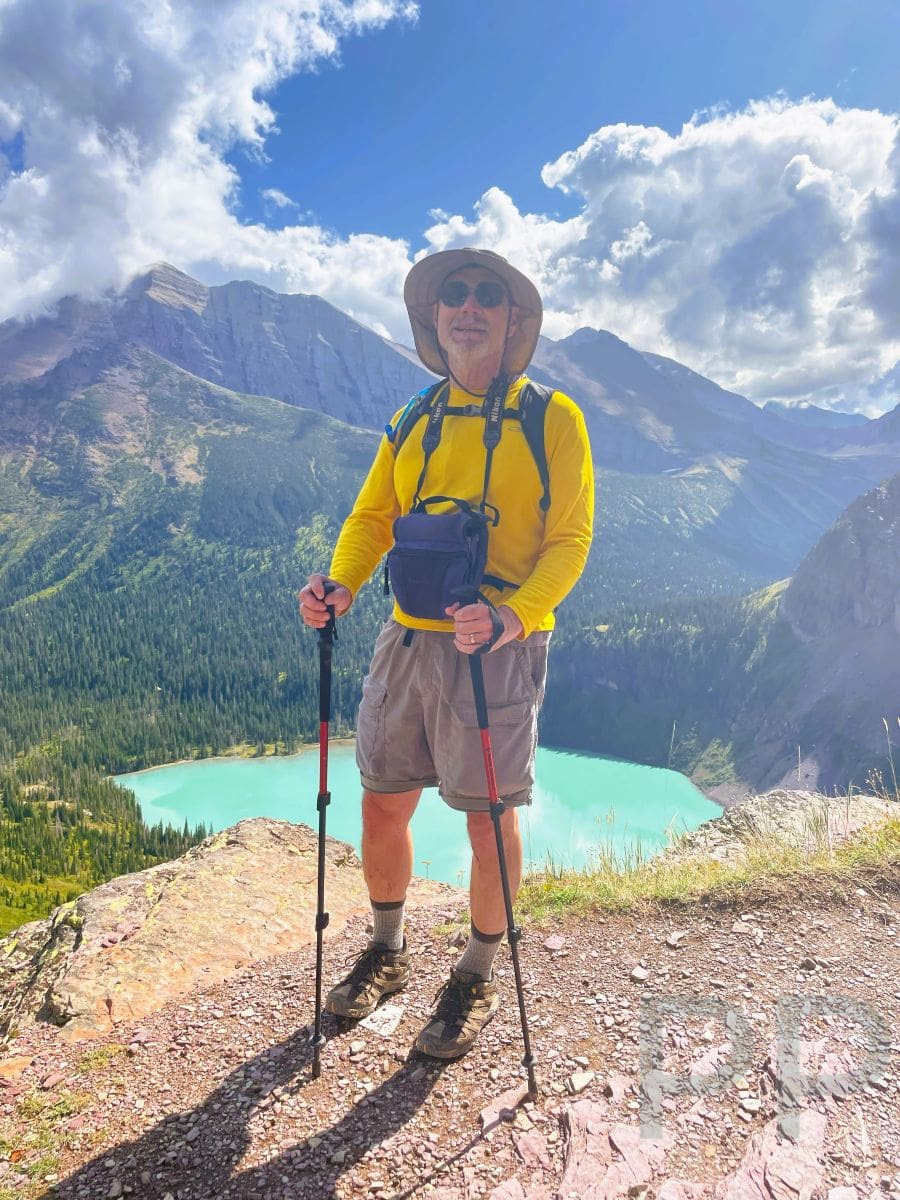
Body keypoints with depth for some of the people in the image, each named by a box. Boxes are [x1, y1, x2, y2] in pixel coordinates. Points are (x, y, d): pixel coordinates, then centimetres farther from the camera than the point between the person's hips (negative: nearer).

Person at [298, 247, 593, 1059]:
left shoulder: (552, 418, -1)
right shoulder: (412, 424, 13)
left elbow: (570, 540, -7)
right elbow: (372, 517, 9)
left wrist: (510, 615, -24)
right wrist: (340, 584, -12)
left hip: (498, 648, -4)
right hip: (407, 638, 5)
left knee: (490, 818, 5)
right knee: (383, 804, 12)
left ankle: (478, 981, 29)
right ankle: (387, 954, 37)